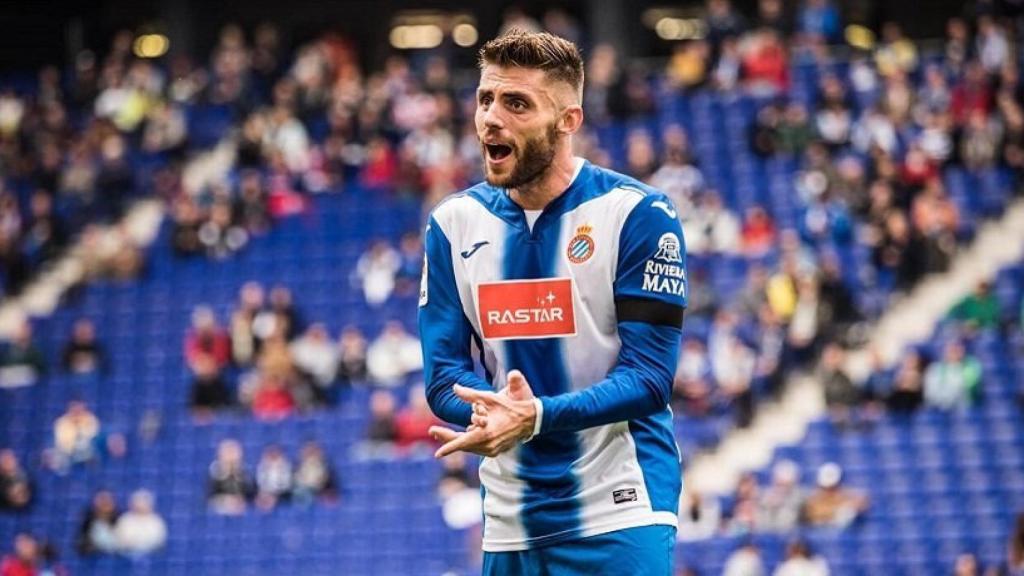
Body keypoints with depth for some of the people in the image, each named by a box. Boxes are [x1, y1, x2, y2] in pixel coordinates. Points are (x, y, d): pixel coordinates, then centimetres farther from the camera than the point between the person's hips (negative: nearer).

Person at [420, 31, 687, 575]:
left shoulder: (638, 213, -8)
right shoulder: (454, 223, 5)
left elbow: (648, 376, -12)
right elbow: (443, 373, 2)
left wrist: (537, 416, -28)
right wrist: (497, 410, -21)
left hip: (621, 514, -4)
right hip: (509, 525, 4)